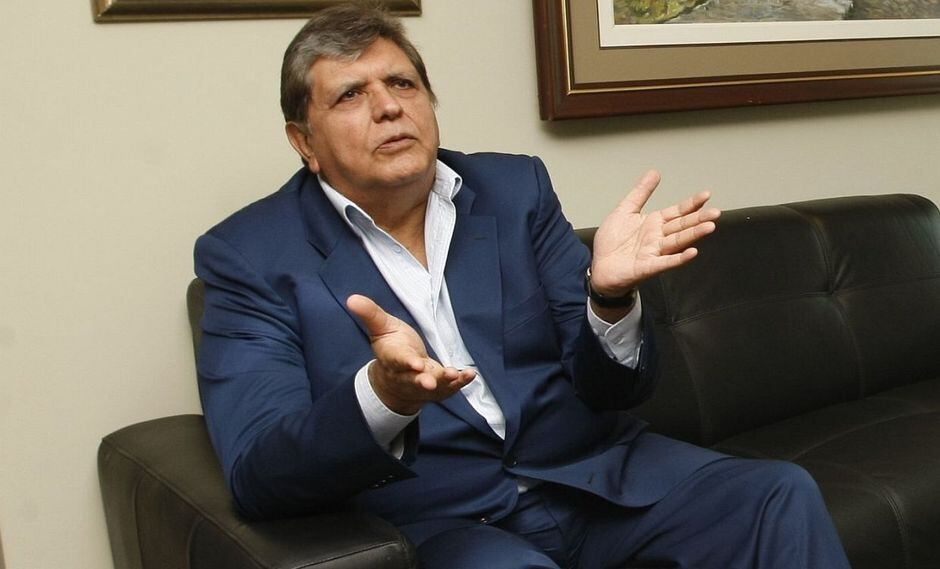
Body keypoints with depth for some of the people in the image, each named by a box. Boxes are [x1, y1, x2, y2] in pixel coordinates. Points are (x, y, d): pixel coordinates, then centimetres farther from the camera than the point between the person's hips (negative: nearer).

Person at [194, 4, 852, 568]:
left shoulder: (515, 188, 6)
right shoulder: (249, 256, -3)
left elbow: (612, 389, 4)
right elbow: (257, 478, -14)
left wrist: (611, 296, -19)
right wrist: (384, 395, -34)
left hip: (592, 474, 4)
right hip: (433, 515, -3)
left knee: (783, 495, -13)